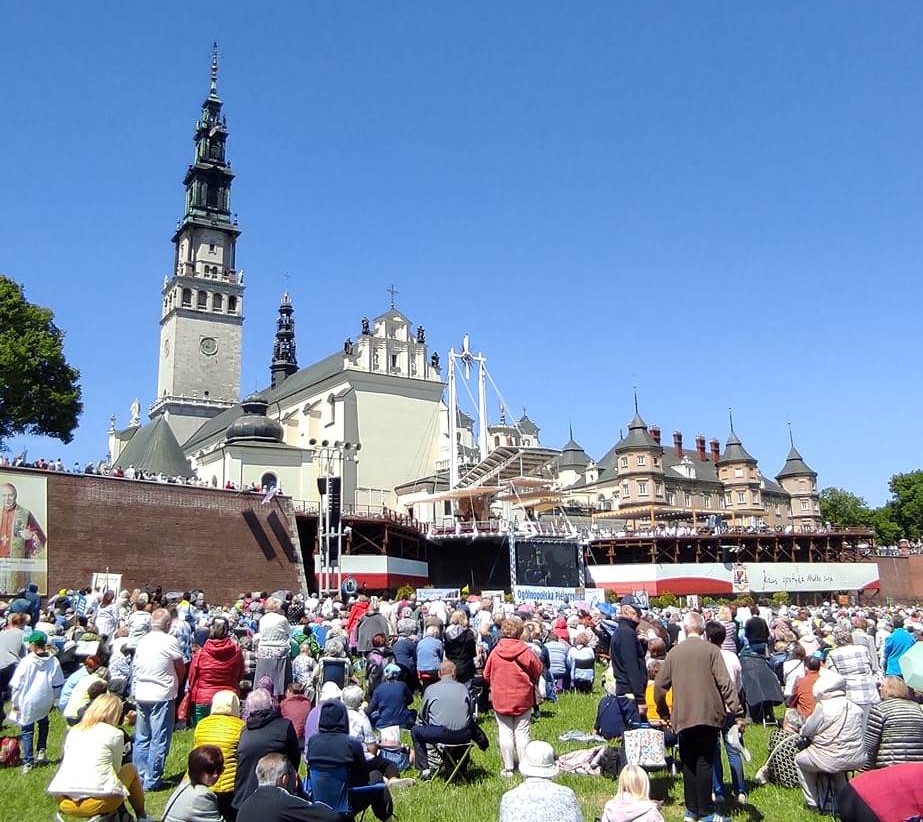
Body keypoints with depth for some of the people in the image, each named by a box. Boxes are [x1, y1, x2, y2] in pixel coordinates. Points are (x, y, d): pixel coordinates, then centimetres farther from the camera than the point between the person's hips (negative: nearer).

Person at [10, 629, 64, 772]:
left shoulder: (26, 661, -16)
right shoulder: (53, 661, -5)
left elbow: (16, 684, -11)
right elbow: (58, 684, 2)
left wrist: (15, 702, 1)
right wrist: (53, 699, 16)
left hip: (27, 702, -3)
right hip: (45, 701, 3)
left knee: (27, 731, 8)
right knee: (43, 724, 27)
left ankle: (28, 762, 9)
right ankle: (41, 751, 21)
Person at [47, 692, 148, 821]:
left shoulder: (73, 731, 17)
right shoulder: (115, 733, 2)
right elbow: (116, 768, 9)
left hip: (63, 802, 6)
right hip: (97, 802, -5)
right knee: (131, 769, 23)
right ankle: (141, 817, 33)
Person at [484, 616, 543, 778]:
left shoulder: (495, 652, -8)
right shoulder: (526, 651, -11)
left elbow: (486, 675, 3)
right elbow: (538, 672, 2)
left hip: (500, 699, 0)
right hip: (523, 699, 0)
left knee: (505, 733, 7)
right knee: (522, 732, 7)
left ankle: (508, 768, 11)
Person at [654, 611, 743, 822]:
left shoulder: (674, 652, 4)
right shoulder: (710, 650, -6)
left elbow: (659, 685, 7)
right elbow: (725, 683, -12)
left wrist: (663, 711, 21)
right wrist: (737, 712, -10)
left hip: (683, 717, 3)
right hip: (708, 715, -3)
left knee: (688, 764, 12)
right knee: (705, 763, 2)